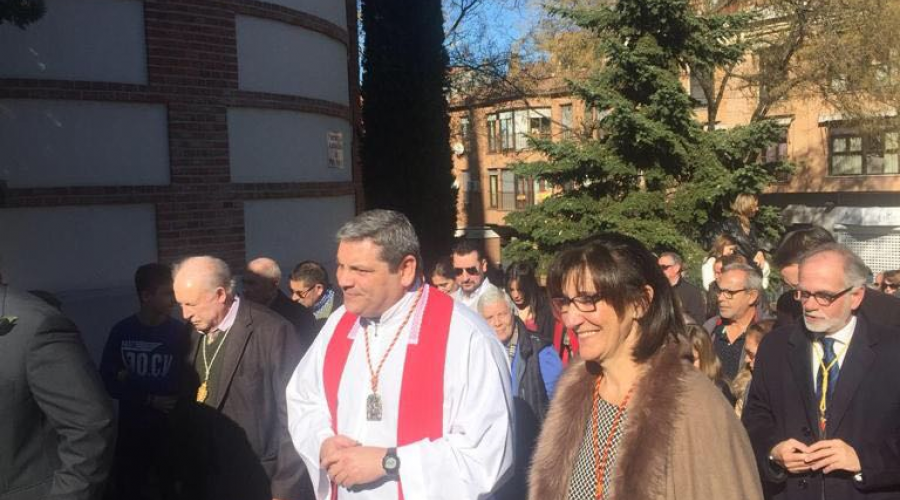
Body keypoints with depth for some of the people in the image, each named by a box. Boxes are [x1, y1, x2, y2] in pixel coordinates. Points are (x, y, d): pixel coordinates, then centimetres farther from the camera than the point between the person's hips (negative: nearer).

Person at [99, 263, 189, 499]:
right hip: (131, 428, 2)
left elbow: (180, 385, -10)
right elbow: (108, 382, -3)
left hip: (170, 427, -1)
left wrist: (131, 380, -10)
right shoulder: (121, 331, -2)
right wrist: (150, 400, -12)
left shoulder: (180, 331, -7)